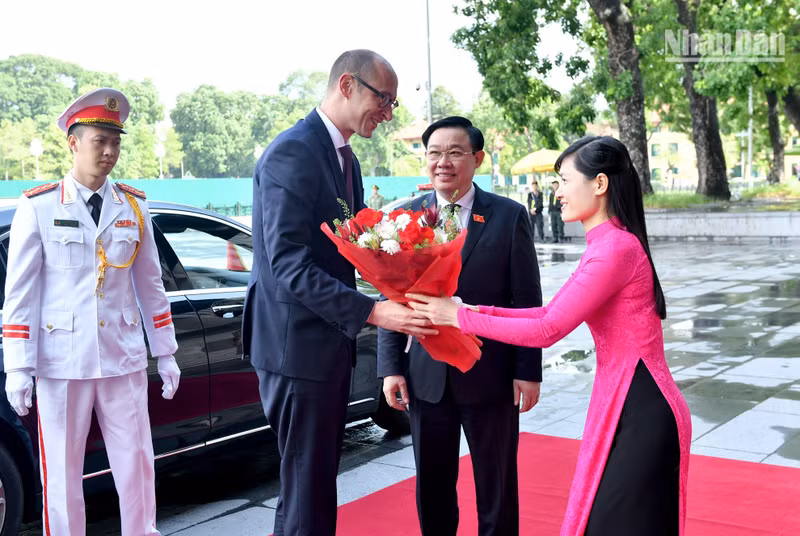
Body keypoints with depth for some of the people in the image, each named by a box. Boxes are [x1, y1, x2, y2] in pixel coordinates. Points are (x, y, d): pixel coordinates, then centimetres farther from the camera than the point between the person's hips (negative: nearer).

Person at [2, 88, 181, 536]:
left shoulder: (134, 206, 6)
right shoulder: (38, 207, -2)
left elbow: (151, 285, 11)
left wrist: (166, 354, 11)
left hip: (124, 360, 3)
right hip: (61, 364, -2)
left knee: (137, 465, 7)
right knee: (62, 475, 7)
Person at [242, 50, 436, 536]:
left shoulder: (346, 158, 13)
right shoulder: (293, 153, -18)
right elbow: (289, 266, -25)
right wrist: (372, 312, -31)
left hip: (331, 342, 10)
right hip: (298, 345, -10)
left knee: (318, 482, 19)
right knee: (308, 491, -2)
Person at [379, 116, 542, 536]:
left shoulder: (509, 217, -3)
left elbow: (527, 301, -3)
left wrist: (528, 371, -6)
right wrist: (391, 366, -1)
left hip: (490, 376, -2)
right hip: (426, 376, 2)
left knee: (497, 489, 11)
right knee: (432, 490, 14)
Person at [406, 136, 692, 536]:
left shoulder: (615, 249, -20)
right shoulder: (607, 245, 12)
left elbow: (548, 330, -21)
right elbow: (551, 312, 12)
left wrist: (459, 317, -14)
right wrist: (479, 311, 1)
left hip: (639, 411, -10)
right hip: (621, 404, 10)